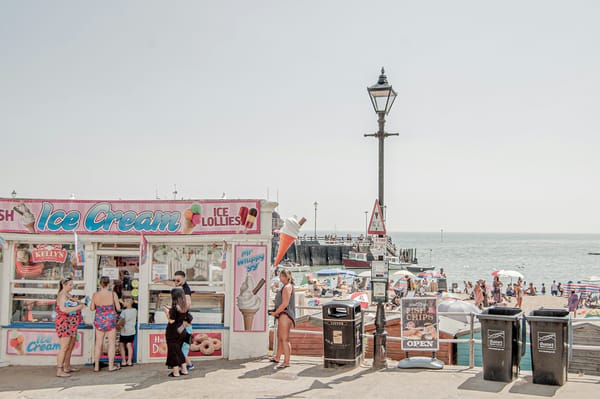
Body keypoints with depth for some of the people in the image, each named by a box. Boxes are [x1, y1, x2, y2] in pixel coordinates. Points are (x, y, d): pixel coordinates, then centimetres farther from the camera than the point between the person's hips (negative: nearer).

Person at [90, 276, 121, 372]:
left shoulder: (95, 295, -6)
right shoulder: (113, 294, -12)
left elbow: (92, 308, 2)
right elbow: (118, 308, -6)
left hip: (99, 320, 3)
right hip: (110, 320, -3)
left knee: (98, 343, 11)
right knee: (112, 343, 8)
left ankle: (96, 366, 15)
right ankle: (111, 366, 11)